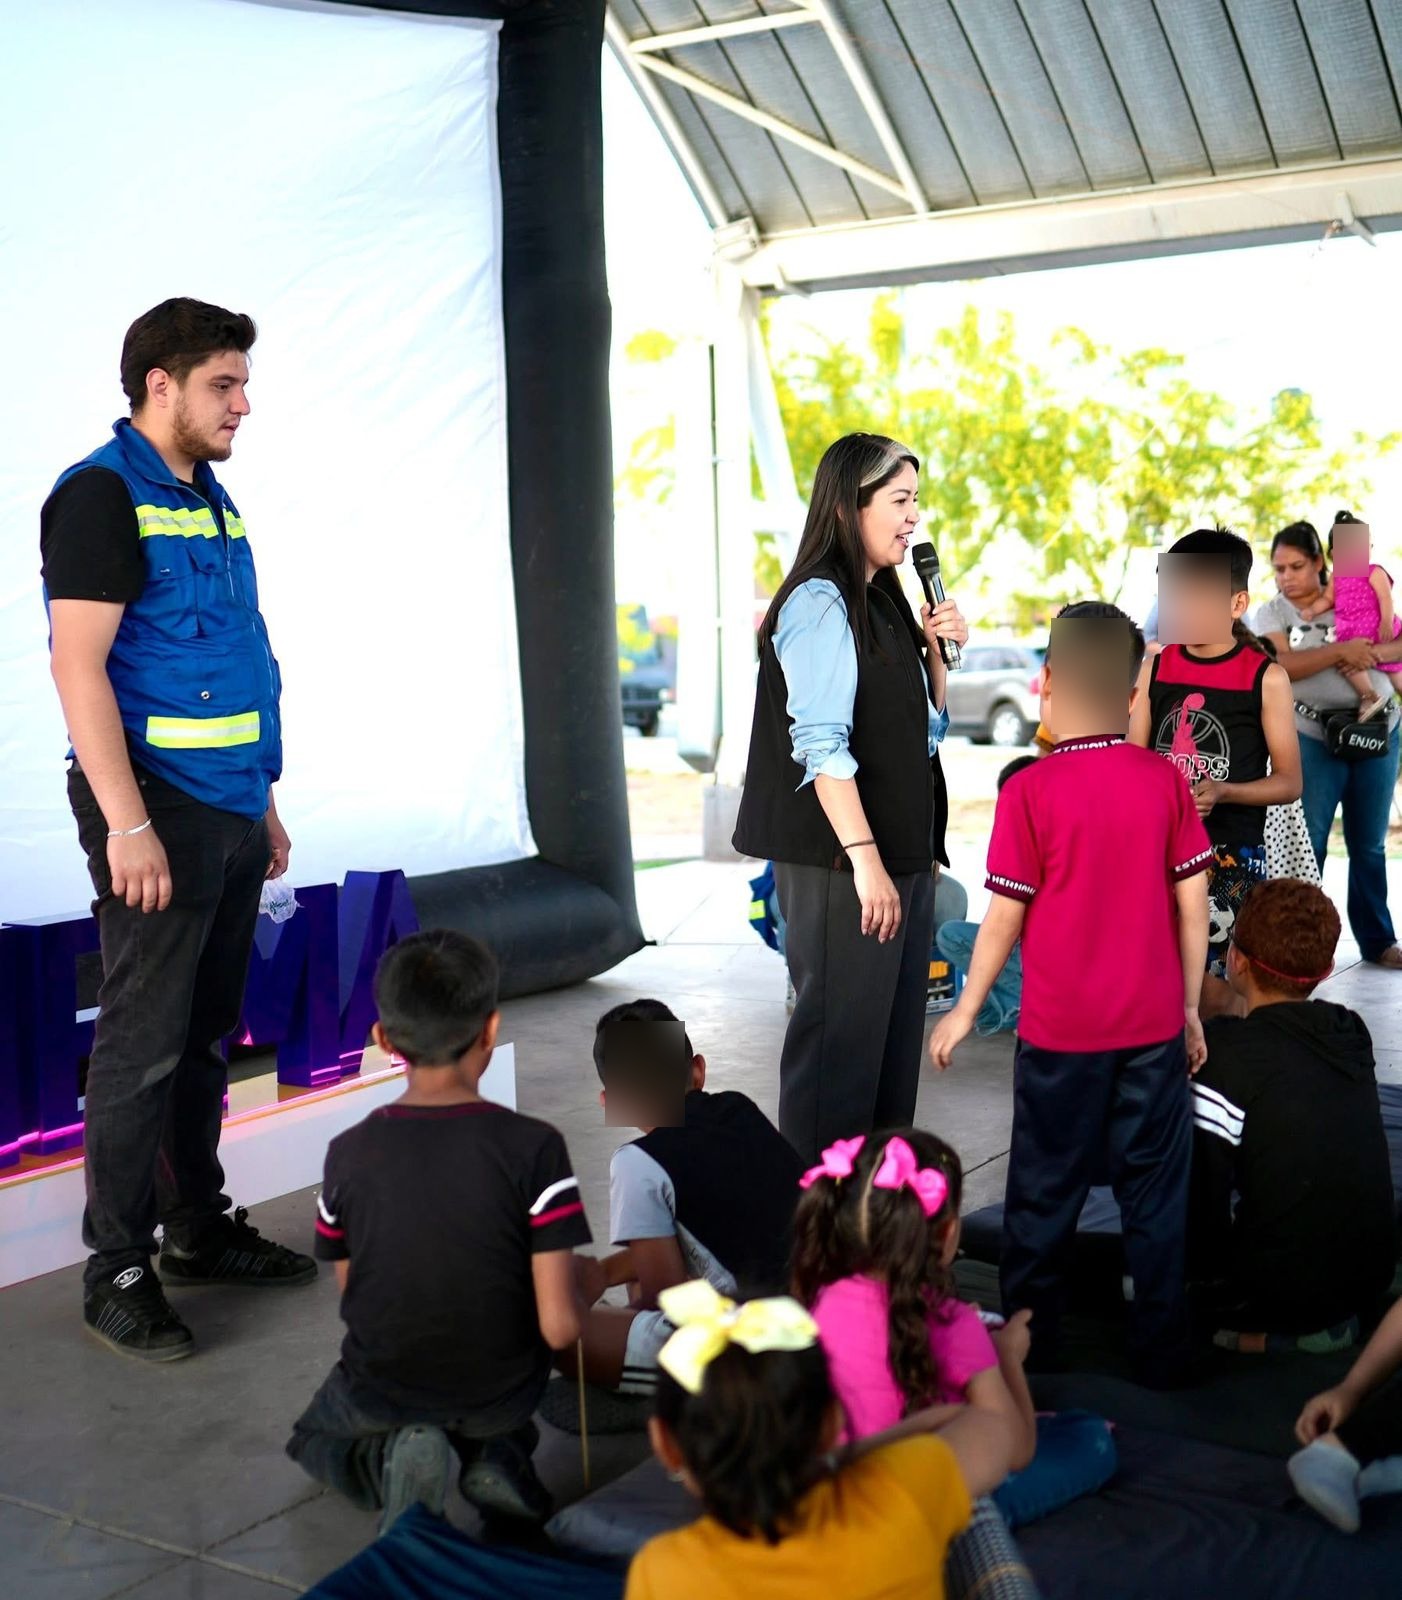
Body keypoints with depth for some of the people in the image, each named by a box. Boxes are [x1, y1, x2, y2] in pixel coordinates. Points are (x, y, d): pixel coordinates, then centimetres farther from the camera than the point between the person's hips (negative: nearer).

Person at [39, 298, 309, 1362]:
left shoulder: (211, 500, 16)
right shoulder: (102, 494, -9)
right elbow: (79, 664, -17)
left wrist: (262, 803, 19)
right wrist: (127, 824, -22)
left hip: (230, 811, 8)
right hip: (157, 812, -8)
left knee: (208, 1035, 16)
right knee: (143, 1045, -2)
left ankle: (201, 1230, 28)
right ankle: (119, 1269, 9)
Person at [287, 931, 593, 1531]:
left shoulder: (349, 1152, -14)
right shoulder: (533, 1146, -21)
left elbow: (352, 1296, -1)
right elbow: (560, 1327, -20)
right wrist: (579, 1305, 3)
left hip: (380, 1394, 0)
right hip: (502, 1394, 1)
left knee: (313, 1437, 34)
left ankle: (386, 1461, 0)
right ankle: (499, 1454, 6)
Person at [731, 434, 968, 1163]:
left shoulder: (882, 603, 16)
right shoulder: (819, 603, -11)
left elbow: (927, 731, 23)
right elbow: (821, 745, -19)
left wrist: (935, 648, 7)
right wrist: (864, 858, -22)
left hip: (902, 855, 9)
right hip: (837, 861, -9)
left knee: (896, 1035, 13)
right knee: (839, 1038, -4)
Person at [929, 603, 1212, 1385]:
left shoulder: (1030, 792, -11)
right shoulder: (1167, 782, -2)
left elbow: (1005, 917, -8)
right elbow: (1193, 906, 1)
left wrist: (966, 1011, 4)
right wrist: (1190, 1008, 12)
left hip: (1062, 1033, -2)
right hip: (1154, 1027, 3)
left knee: (1045, 1195, 11)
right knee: (1156, 1194, 13)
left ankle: (1032, 1352, 21)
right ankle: (1164, 1354, 21)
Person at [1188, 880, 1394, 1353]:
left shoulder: (1228, 1054, -18)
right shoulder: (1351, 1034, 1)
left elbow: (1202, 1193, -18)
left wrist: (1206, 1286, 0)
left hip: (1278, 1293, -6)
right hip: (1368, 1279, 6)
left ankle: (1263, 1335, 1)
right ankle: (1325, 1325, 12)